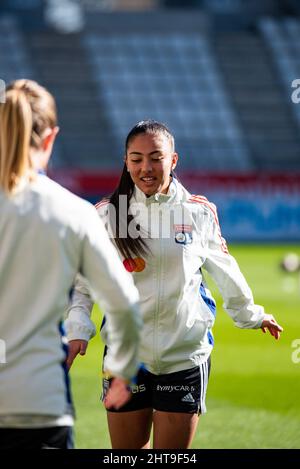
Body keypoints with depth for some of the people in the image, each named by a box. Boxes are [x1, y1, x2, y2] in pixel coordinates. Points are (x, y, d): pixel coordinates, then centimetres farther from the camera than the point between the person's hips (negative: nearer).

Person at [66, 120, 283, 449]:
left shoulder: (200, 212, 1)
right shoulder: (106, 214, -1)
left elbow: (224, 272, 17)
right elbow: (81, 282, 3)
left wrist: (250, 314, 28)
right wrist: (78, 329, -13)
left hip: (185, 357, 0)